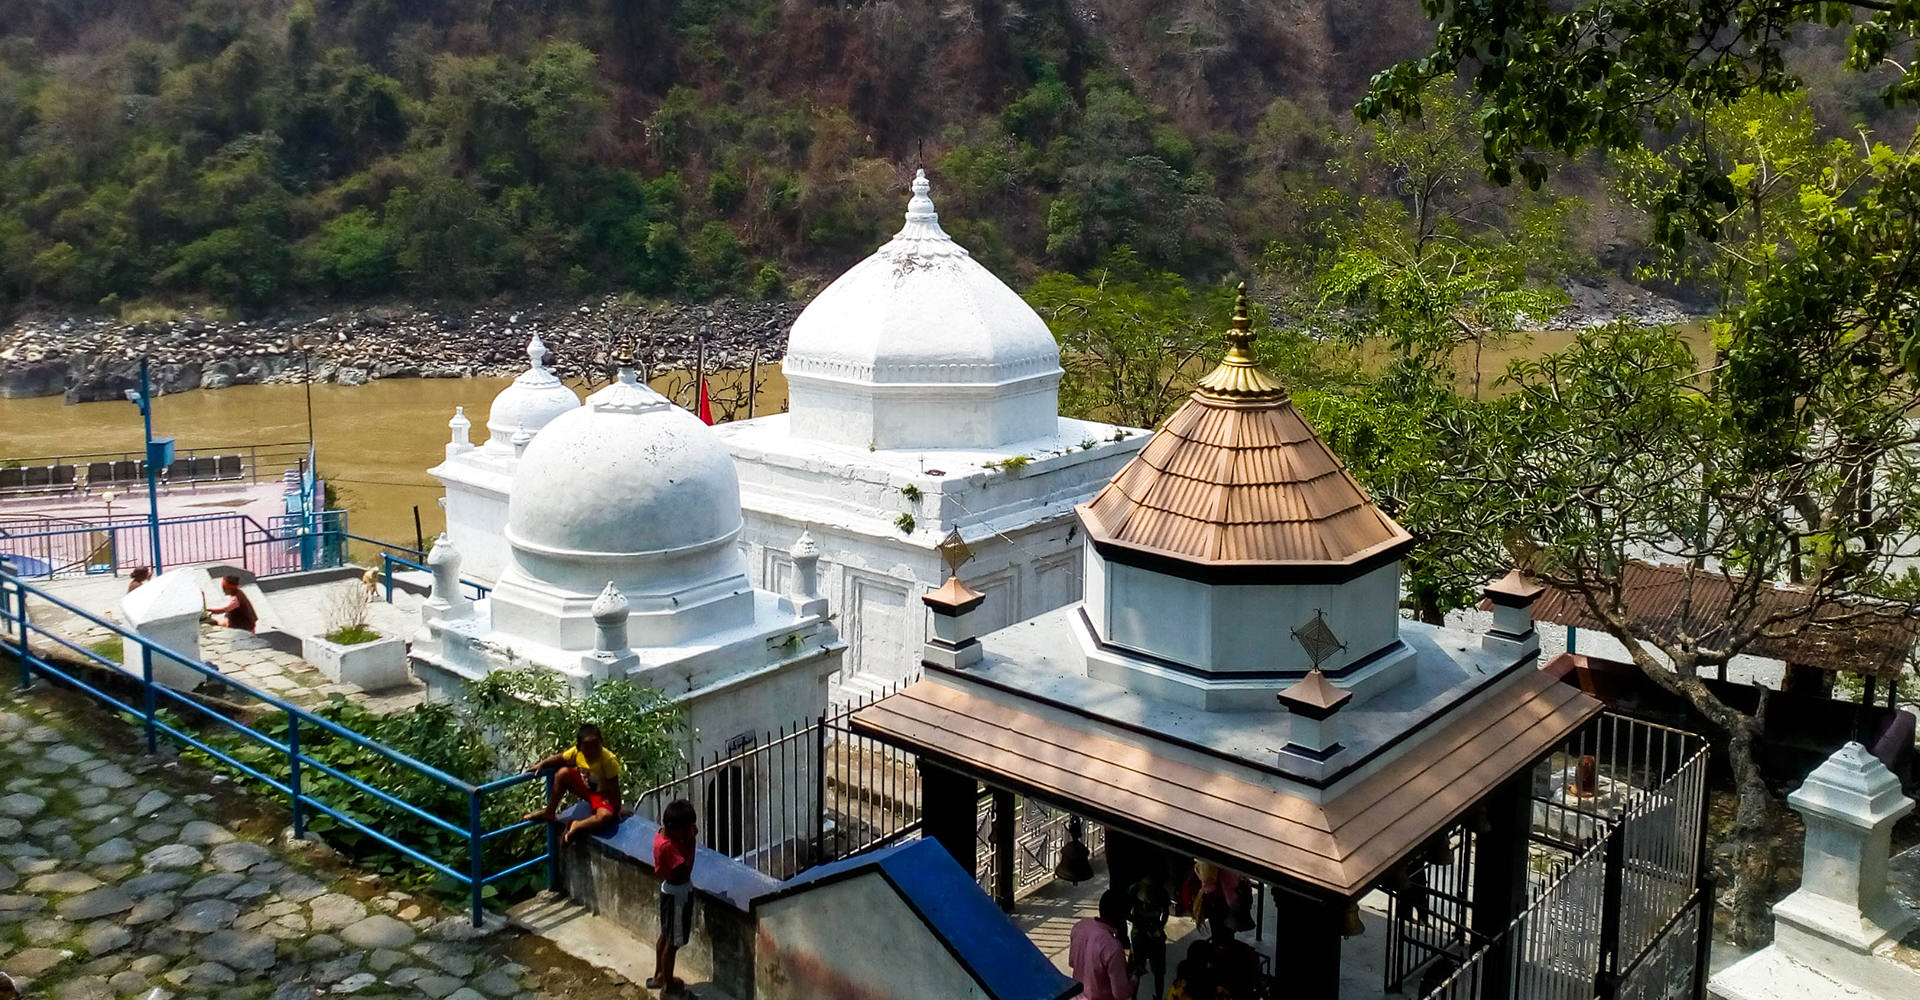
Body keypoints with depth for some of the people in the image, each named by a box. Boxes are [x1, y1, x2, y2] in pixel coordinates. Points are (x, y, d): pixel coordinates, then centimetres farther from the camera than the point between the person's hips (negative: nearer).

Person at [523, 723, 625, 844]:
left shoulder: (609, 760, -32)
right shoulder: (576, 752, -17)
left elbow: (614, 788, -26)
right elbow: (559, 758, 1)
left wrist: (617, 809, -21)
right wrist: (541, 764, -14)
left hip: (603, 794, -6)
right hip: (586, 787, 6)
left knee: (605, 817, -38)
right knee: (563, 773, -15)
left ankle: (577, 826, -11)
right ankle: (549, 813, 2)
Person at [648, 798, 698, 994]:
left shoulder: (663, 834, -6)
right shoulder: (668, 846, -32)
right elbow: (685, 870, -30)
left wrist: (689, 836, -12)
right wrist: (691, 843, -28)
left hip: (670, 891, 9)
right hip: (677, 895, -9)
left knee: (665, 935, 23)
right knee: (673, 942, 8)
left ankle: (659, 976, 38)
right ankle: (668, 983, 24)